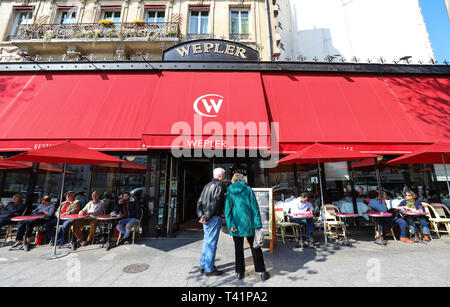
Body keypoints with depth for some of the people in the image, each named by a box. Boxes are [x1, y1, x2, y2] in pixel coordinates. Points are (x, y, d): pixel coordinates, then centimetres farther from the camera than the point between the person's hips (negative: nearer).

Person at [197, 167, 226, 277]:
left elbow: (199, 202, 9)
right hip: (214, 218, -8)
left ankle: (203, 266, 32)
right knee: (211, 243, 3)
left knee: (206, 242, 19)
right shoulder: (219, 185, -12)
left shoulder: (207, 185, 13)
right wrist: (207, 217, -15)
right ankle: (209, 269, 15)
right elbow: (215, 202, -21)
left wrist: (200, 215, 2)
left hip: (206, 218, 8)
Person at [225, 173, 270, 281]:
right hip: (248, 223, -1)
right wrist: (257, 224, -4)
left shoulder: (229, 192, 2)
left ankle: (240, 272, 25)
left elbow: (227, 209, -5)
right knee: (255, 247, 13)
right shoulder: (248, 189, -3)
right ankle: (262, 271, 19)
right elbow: (254, 207, -7)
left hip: (236, 224, 1)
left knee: (238, 248, 15)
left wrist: (230, 225, -7)